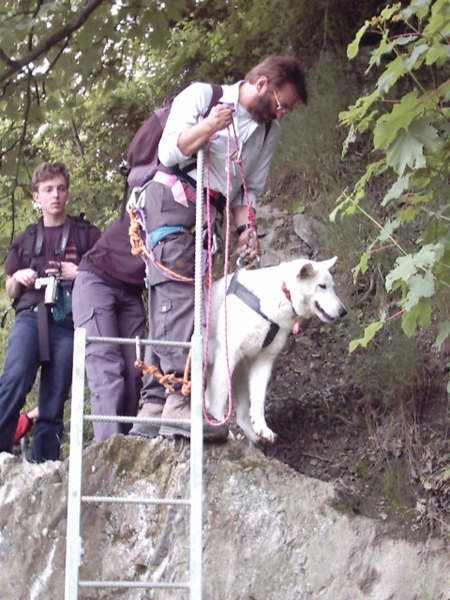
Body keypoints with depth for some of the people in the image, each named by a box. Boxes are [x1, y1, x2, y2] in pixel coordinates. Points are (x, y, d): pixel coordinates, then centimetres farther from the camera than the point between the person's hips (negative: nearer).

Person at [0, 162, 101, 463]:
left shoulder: (87, 235, 14)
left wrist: (80, 274, -6)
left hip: (68, 321, -1)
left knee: (55, 399, -5)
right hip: (30, 316, 1)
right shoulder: (26, 239, 23)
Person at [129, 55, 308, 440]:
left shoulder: (271, 131, 16)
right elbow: (169, 153, -5)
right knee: (179, 291, -21)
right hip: (171, 199, -7)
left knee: (170, 307, -1)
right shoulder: (202, 96, -1)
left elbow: (250, 189, 17)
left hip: (207, 214, 7)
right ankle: (179, 401, -32)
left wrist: (246, 229, 0)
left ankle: (154, 408, -6)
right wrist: (208, 127, -21)